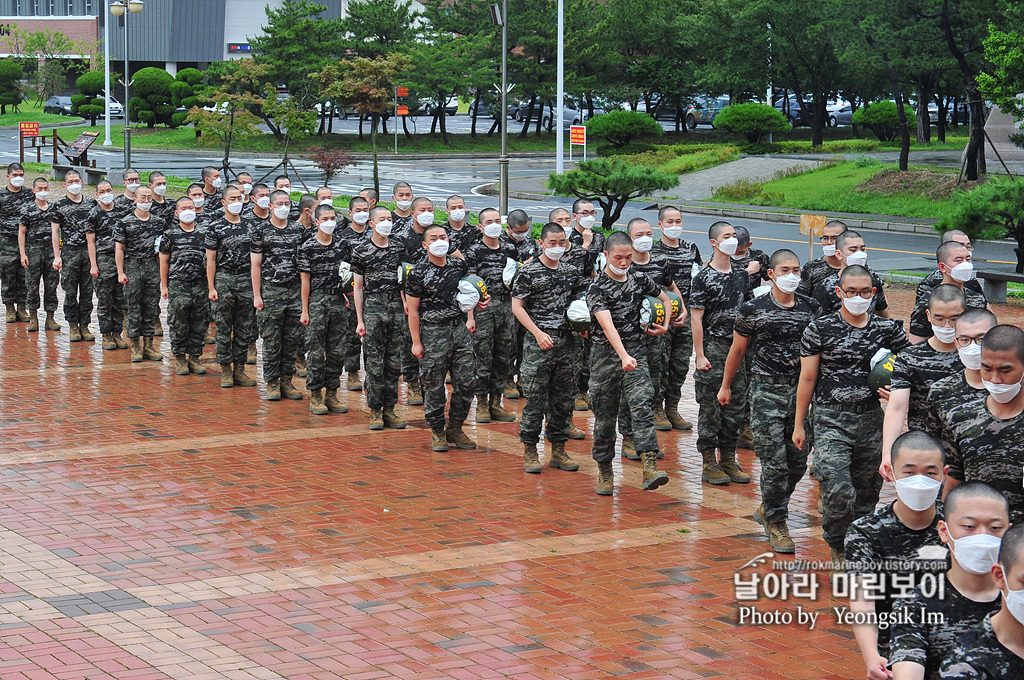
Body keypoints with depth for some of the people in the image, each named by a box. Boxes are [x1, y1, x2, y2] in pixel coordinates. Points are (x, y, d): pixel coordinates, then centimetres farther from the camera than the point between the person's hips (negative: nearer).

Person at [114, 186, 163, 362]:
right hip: (133, 269, -3)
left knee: (152, 309, 5)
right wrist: (120, 273, -7)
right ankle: (136, 346, 6)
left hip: (153, 269, 3)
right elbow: (119, 248, -2)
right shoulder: (124, 222, 0)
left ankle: (148, 345, 13)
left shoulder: (158, 222, 11)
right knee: (134, 309, -1)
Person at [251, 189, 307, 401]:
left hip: (295, 290, 3)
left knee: (292, 339, 5)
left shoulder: (299, 229, 10)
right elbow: (256, 265, 0)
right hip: (270, 291, -3)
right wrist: (257, 296, -6)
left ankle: (286, 381, 14)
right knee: (271, 340, -1)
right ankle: (272, 383, 7)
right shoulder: (260, 231, 1)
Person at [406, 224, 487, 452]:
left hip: (460, 330, 4)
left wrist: (469, 318, 10)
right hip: (433, 332, -4)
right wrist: (416, 342, -7)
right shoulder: (418, 273, -9)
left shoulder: (458, 265, 5)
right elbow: (413, 310, -6)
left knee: (466, 382, 3)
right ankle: (437, 431, 15)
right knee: (434, 386, 1)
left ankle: (455, 428, 19)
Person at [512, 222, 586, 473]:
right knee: (535, 398, -3)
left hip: (567, 341, 5)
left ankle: (558, 450, 18)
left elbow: (578, 301, 22)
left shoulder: (570, 271, 11)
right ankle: (530, 451, 7)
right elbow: (517, 306, -6)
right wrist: (538, 333, -13)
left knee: (563, 398, 9)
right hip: (539, 343, -5)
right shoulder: (529, 271, -5)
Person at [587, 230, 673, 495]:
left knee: (643, 406, -15)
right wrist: (624, 356, -37)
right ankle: (605, 472, 22)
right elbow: (608, 325, -25)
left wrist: (664, 325, 11)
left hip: (636, 350, 2)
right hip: (606, 354, -2)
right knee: (604, 416, 6)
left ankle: (650, 468, -26)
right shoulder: (597, 288, -10)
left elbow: (665, 299, 26)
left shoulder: (640, 279, 5)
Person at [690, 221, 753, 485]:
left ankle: (728, 460, 18)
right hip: (713, 348, -6)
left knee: (735, 407, 9)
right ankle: (709, 464, 6)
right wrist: (700, 355, -14)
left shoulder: (741, 273, 10)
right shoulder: (703, 278, -8)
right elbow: (696, 318, -9)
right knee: (710, 408, -1)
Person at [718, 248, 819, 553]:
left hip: (801, 391, 4)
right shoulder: (753, 309, -5)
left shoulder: (811, 308, 5)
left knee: (798, 461, 8)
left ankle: (767, 509, 31)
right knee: (775, 462, -7)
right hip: (767, 392, -4)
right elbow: (737, 349, 8)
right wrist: (725, 386, 15)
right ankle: (776, 524, 8)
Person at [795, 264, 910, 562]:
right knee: (838, 492, -16)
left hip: (872, 418, 3)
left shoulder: (888, 329, 5)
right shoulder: (820, 328, -1)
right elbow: (807, 379, 4)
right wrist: (799, 424, 5)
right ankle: (837, 546, 6)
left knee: (867, 493, 8)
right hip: (831, 419, -3)